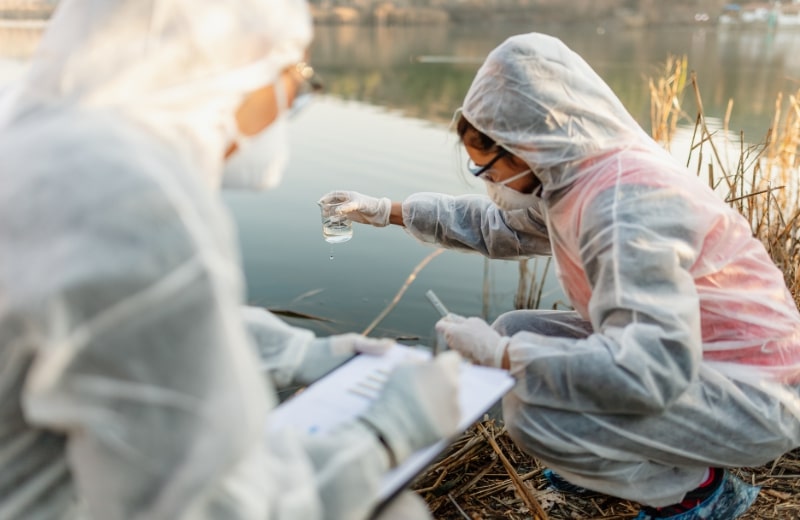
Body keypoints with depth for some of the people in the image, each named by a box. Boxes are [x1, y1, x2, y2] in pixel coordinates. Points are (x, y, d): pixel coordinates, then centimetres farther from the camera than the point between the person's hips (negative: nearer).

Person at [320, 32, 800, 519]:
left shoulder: (625, 202, -30)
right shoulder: (573, 179, 0)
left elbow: (650, 367, -38)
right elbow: (496, 224, 17)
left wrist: (502, 353, -28)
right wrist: (390, 211, 19)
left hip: (751, 394, -9)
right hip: (682, 354, 9)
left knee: (534, 408, -26)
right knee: (514, 328, 7)